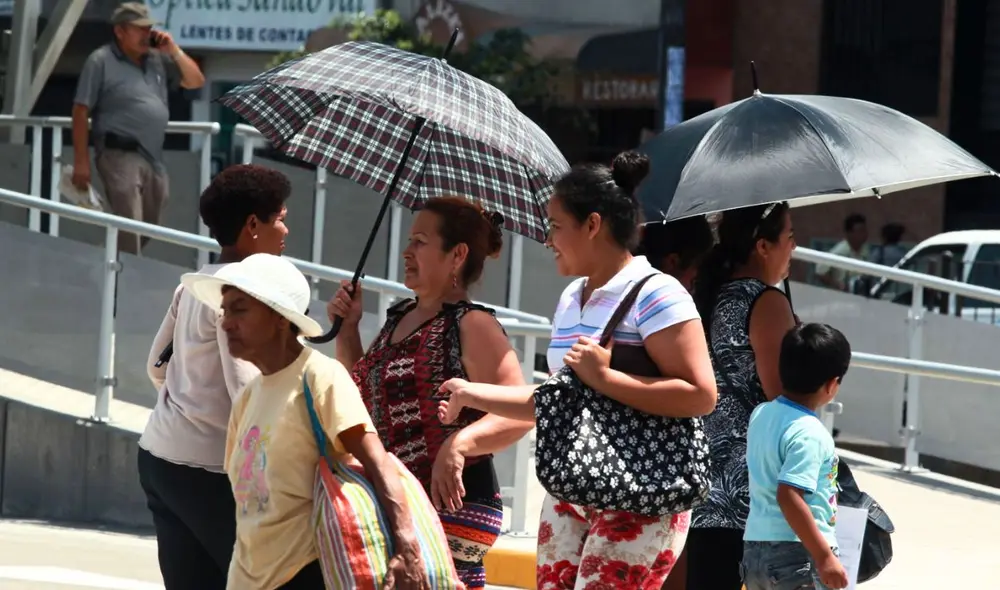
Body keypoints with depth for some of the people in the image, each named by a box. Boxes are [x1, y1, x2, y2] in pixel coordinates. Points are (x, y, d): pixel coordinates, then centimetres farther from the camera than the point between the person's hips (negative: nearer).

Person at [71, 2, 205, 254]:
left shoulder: (158, 59, 13)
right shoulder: (101, 61, -4)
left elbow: (195, 81, 18)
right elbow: (81, 112, -6)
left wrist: (174, 51, 3)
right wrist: (81, 162, -12)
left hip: (154, 158, 7)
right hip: (121, 156, -7)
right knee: (128, 232, -14)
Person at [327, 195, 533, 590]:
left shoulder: (471, 325, -9)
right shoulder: (398, 319, 16)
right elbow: (361, 402, 27)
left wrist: (459, 443, -34)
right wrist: (347, 331, 15)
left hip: (451, 503, -8)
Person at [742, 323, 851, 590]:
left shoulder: (761, 414, 7)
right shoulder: (810, 433, -18)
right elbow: (788, 497, -25)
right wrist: (825, 556, -23)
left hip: (754, 548, 9)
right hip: (797, 555, -9)